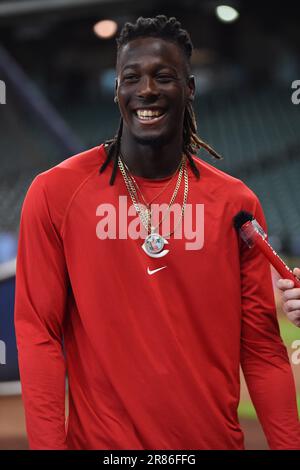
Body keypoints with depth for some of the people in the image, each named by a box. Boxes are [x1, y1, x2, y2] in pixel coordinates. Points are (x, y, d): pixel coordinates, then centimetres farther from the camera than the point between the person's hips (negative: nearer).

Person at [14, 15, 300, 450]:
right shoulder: (54, 193, -8)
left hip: (216, 439, 2)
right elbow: (38, 333, -7)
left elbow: (261, 346, 1)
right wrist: (49, 444, -11)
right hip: (101, 440, -2)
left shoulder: (236, 203, -2)